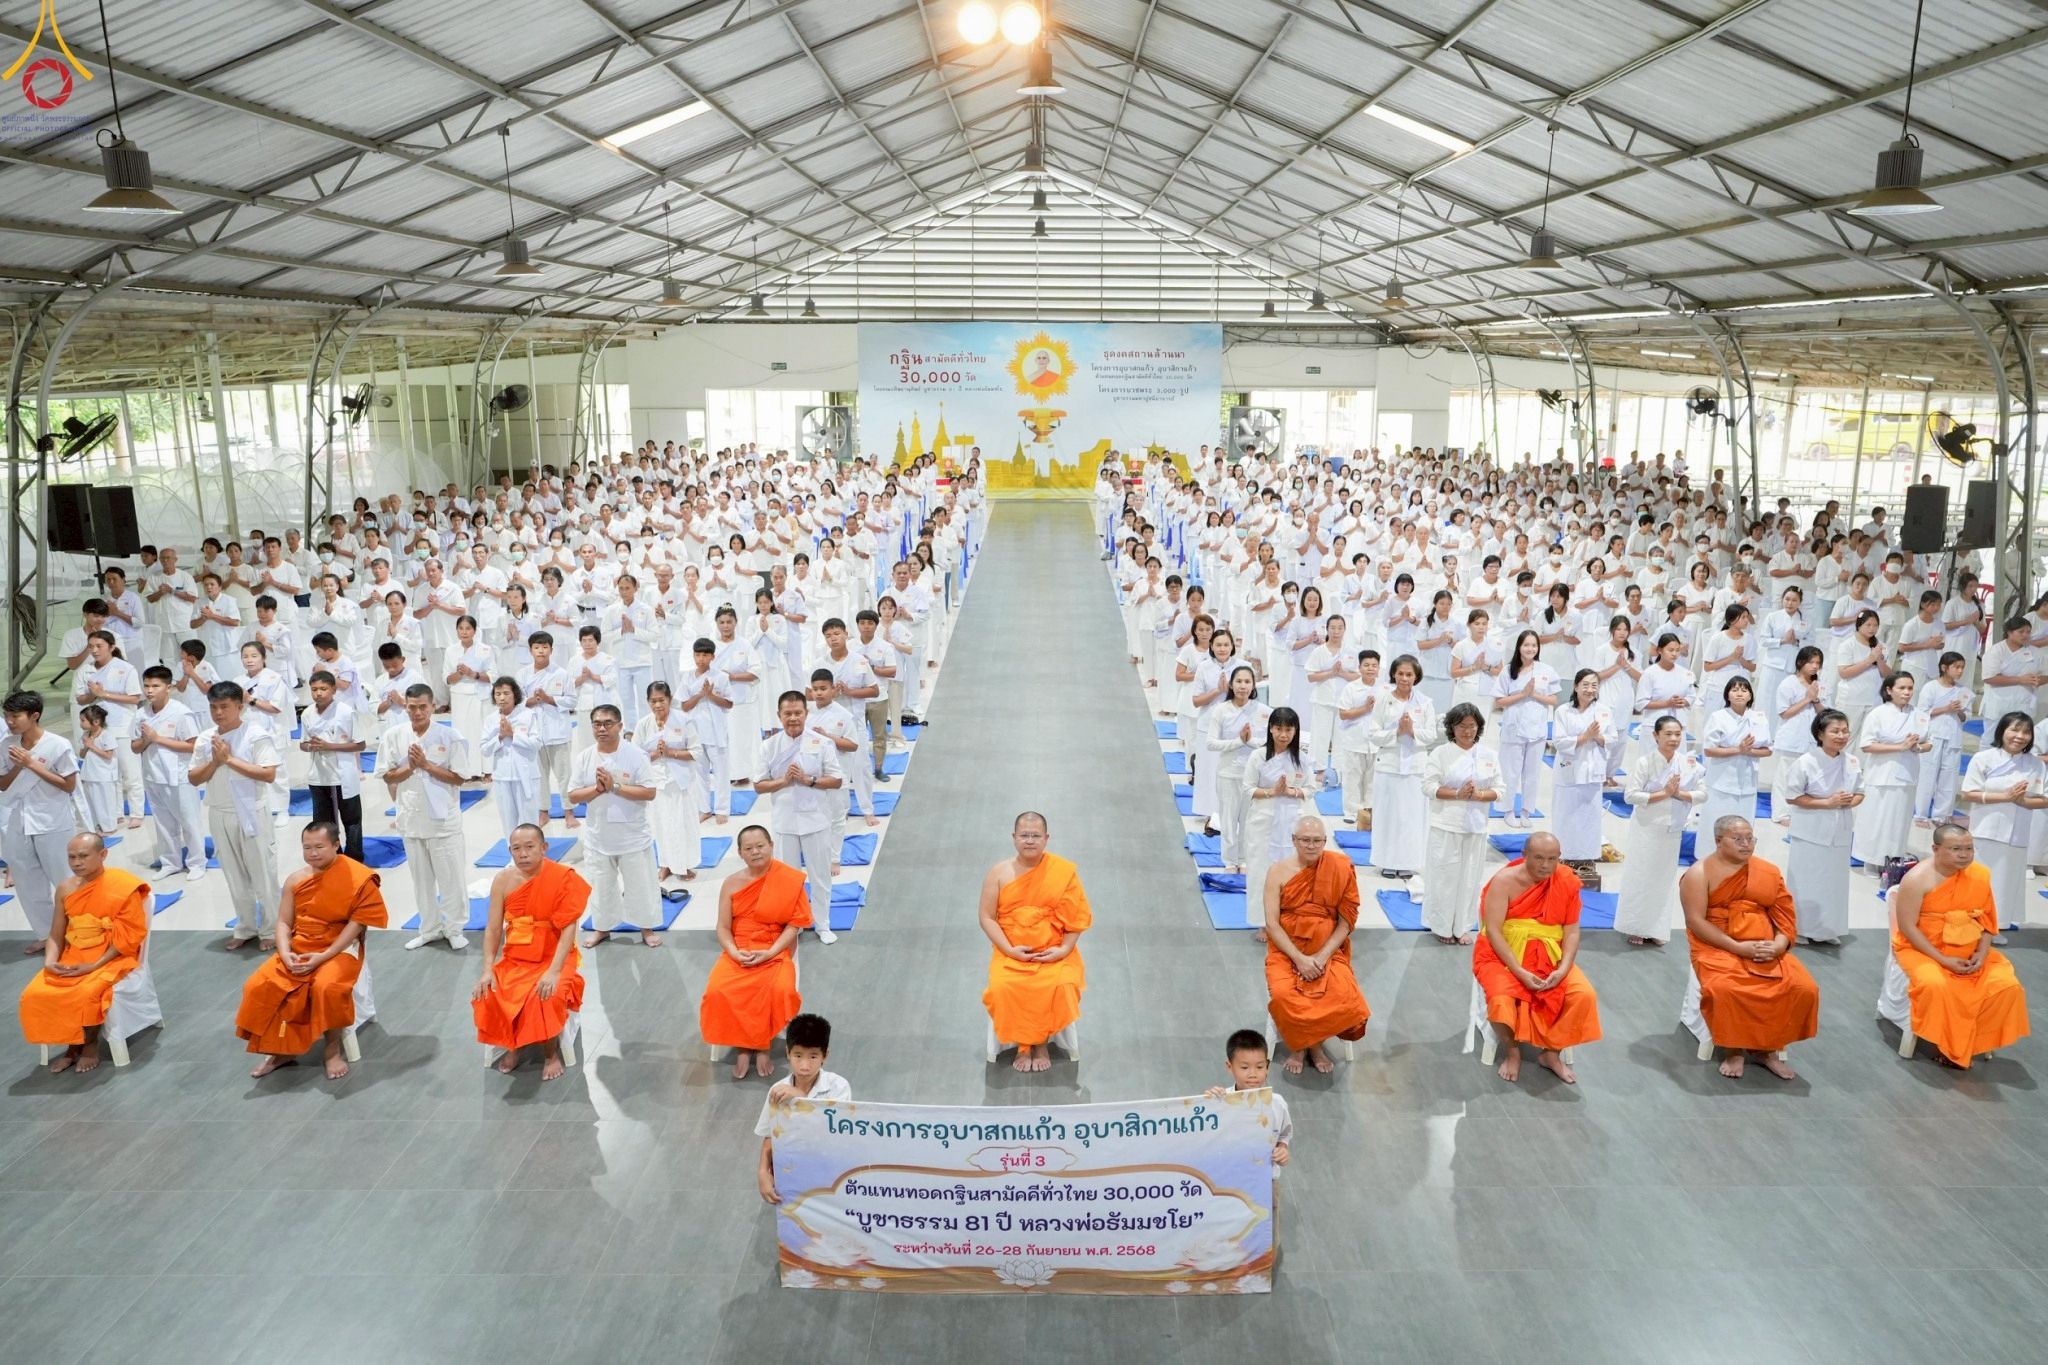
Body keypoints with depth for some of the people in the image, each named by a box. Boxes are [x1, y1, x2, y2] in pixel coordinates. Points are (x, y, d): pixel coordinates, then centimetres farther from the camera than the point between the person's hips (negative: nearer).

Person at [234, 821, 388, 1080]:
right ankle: (281, 1049, 4)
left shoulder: (357, 878, -11)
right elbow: (283, 923, 5)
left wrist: (323, 957, -22)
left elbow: (356, 923, -14)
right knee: (259, 986, -15)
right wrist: (285, 953, -15)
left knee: (328, 987, -34)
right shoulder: (295, 880, 5)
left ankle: (333, 1050, -11)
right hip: (298, 949, 5)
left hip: (338, 949, -5)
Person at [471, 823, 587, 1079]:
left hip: (553, 957, -4)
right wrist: (488, 970, -14)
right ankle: (512, 1045, 9)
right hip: (514, 959, 4)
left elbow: (569, 928, -19)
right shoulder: (503, 881, -5)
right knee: (487, 995, -21)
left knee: (548, 996, -32)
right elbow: (493, 929, -2)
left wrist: (554, 971, -29)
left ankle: (551, 1052, -2)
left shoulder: (562, 878, -16)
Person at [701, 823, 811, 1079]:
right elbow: (723, 927, 2)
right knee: (717, 992, -27)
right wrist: (735, 953, -17)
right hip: (738, 953, 2)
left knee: (780, 991, -32)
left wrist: (770, 953, -17)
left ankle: (762, 1045, -6)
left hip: (775, 953, -2)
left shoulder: (789, 881, -5)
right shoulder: (732, 883, 2)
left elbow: (793, 924, -6)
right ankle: (743, 1045, -6)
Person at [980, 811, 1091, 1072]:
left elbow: (1076, 915, 0)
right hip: (1011, 954, 0)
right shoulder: (999, 873, -2)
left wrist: (1065, 949, -13)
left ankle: (1040, 1041, -4)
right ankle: (1023, 1044, -5)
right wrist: (1010, 949, -13)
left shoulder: (1063, 871, -4)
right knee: (1002, 987, -29)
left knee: (1062, 986, -30)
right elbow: (987, 917, -2)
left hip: (1054, 953, 0)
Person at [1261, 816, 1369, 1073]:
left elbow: (1346, 921, -4)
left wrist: (1322, 957, -15)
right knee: (1283, 995, -30)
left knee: (1345, 997, -27)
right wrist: (1299, 958, -19)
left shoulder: (1340, 869, -5)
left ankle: (1314, 1041, 4)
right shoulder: (1278, 872, -6)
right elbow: (1272, 924, -8)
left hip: (1328, 950, 1)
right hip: (1286, 950, -1)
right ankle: (1298, 1044, 2)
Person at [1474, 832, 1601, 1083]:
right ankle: (1512, 1051, 1)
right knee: (1501, 1000, -32)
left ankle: (1551, 1052, 3)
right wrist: (1520, 972, -25)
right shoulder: (1505, 881, -15)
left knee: (1584, 996, -21)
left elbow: (1571, 931, -2)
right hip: (1503, 955, -3)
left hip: (1550, 956, 4)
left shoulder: (1567, 882, -4)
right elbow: (1493, 931, -18)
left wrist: (1563, 968, -18)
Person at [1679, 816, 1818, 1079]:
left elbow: (1786, 915, 7)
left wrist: (1778, 945, -14)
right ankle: (1734, 1049, -10)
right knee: (1724, 989, -35)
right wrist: (1738, 947, -19)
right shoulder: (1700, 874, -5)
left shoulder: (1769, 872, 10)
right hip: (1718, 948, -4)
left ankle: (1768, 1048, 0)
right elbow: (1696, 922, -11)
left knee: (1804, 988, -19)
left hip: (1767, 949, 5)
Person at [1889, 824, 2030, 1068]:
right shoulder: (1917, 879, -19)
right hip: (1922, 948, -5)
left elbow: (1987, 918, 6)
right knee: (1935, 985, -33)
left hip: (1969, 950, 5)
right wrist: (1942, 959, -21)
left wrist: (1982, 953, -10)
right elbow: (1907, 927, -17)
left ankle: (1975, 1039, 3)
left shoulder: (1980, 874, -2)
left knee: (2007, 985, -16)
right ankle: (1947, 1045, -10)